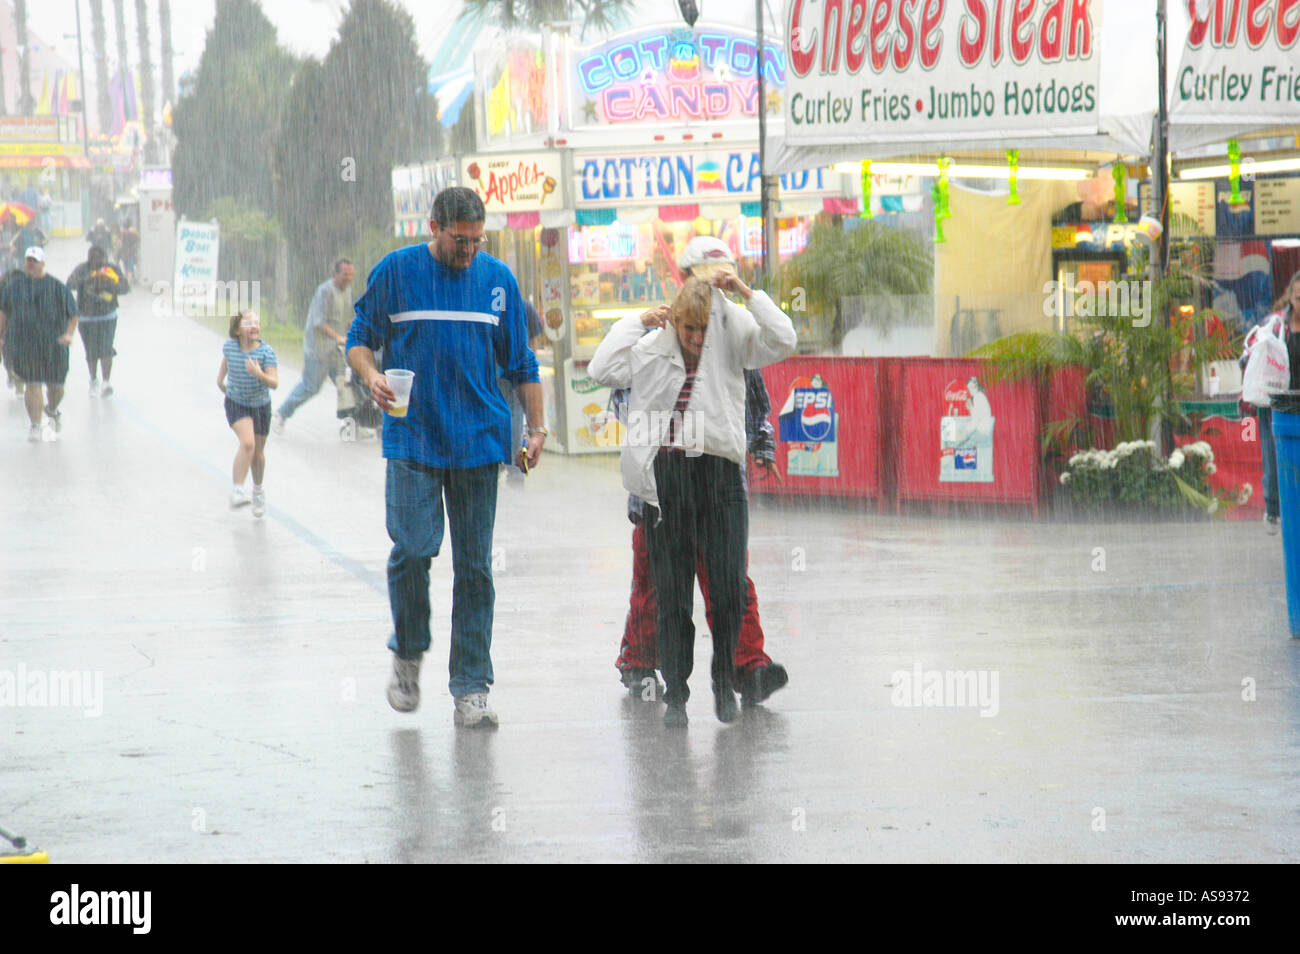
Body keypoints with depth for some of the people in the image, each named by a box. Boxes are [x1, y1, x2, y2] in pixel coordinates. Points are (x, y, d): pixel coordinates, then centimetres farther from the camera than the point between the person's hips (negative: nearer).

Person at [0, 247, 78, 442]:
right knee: (32, 384, -10)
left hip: (53, 344, 0)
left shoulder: (56, 287, -1)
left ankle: (52, 410, 38)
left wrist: (69, 334, -12)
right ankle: (35, 426, -4)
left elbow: (73, 314, 3)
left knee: (55, 386, 6)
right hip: (23, 344, 0)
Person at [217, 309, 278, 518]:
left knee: (258, 451, 13)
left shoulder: (266, 352, -18)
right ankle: (237, 491, -23)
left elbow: (274, 383, -24)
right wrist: (221, 377, 16)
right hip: (236, 404, -1)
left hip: (261, 406, 1)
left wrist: (259, 374, -40)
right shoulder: (230, 346, -11)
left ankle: (258, 491, 39)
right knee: (247, 442, -24)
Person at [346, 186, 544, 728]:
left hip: (479, 439, 2)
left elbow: (521, 363, 15)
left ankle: (471, 688, 5)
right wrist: (370, 376, -12)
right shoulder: (396, 272, 2)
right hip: (412, 435, -2)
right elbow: (360, 338, 8)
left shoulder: (497, 279, 8)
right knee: (413, 547, -14)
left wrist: (536, 426, 8)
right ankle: (408, 653, 12)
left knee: (474, 565, 1)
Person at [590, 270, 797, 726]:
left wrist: (746, 293, -10)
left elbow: (782, 342, -7)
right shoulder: (652, 350, 9)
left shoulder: (731, 343, 5)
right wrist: (636, 322, 1)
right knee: (671, 591, 4)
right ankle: (675, 692, 11)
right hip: (665, 479, 1)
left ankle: (724, 680, 14)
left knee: (729, 586, -6)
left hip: (719, 475, -1)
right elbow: (602, 370, 1)